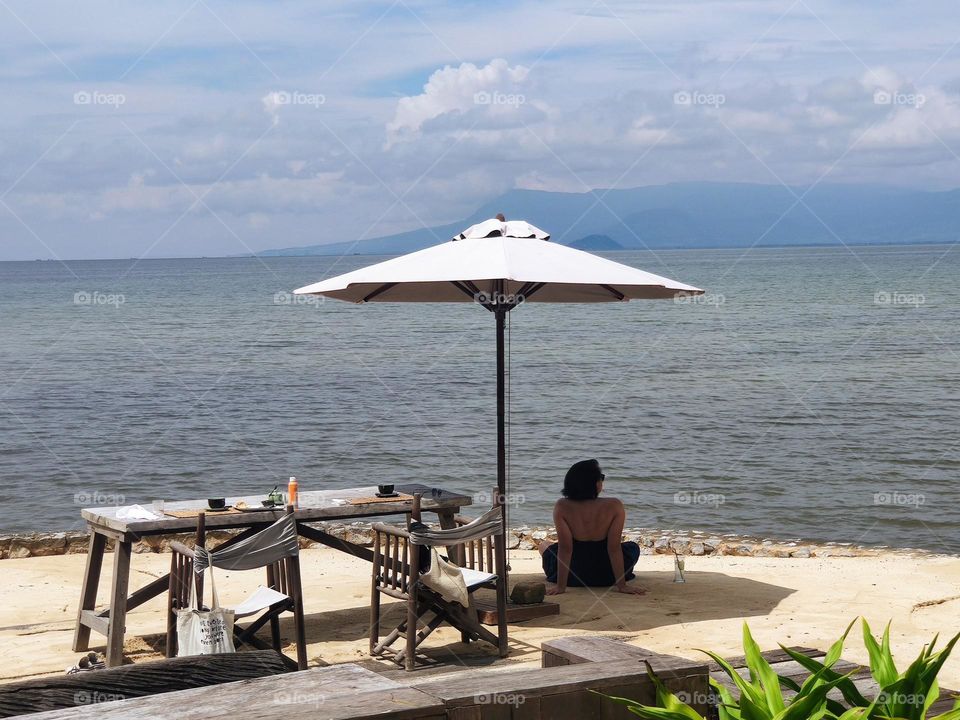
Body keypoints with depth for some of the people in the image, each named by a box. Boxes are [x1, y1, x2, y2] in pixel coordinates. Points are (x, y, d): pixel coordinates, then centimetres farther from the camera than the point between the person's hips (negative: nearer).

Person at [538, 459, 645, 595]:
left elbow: (565, 548, -19)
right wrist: (622, 585, -13)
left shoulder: (562, 507, -21)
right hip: (606, 576, 1)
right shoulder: (614, 506, -21)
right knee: (633, 547, 32)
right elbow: (614, 548, -20)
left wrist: (561, 586, -14)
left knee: (544, 545, 32)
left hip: (573, 576, 0)